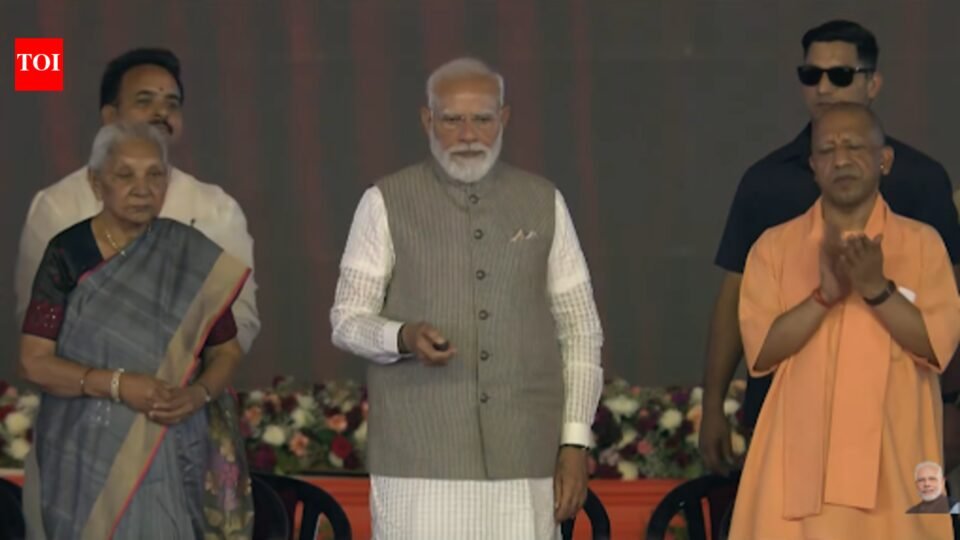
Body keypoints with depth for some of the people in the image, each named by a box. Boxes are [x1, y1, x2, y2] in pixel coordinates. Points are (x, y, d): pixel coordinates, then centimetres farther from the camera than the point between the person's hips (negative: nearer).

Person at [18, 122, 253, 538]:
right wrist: (117, 384, -19)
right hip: (87, 455, -1)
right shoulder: (68, 256, -3)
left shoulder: (192, 257, 3)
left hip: (174, 459, 1)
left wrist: (199, 393, -11)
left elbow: (227, 351, 10)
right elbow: (34, 362, -7)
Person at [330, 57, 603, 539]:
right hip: (420, 459, -2)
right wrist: (404, 337, -20)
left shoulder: (543, 204, 8)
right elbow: (348, 321, 2)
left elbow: (579, 329, 10)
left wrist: (574, 444, 2)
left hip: (523, 460, 2)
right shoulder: (387, 204, 2)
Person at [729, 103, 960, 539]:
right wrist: (825, 294, -16)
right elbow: (761, 350, -3)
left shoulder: (922, 243, 5)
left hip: (891, 462, 0)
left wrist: (876, 289, -18)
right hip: (800, 462, 0)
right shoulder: (775, 246, 7)